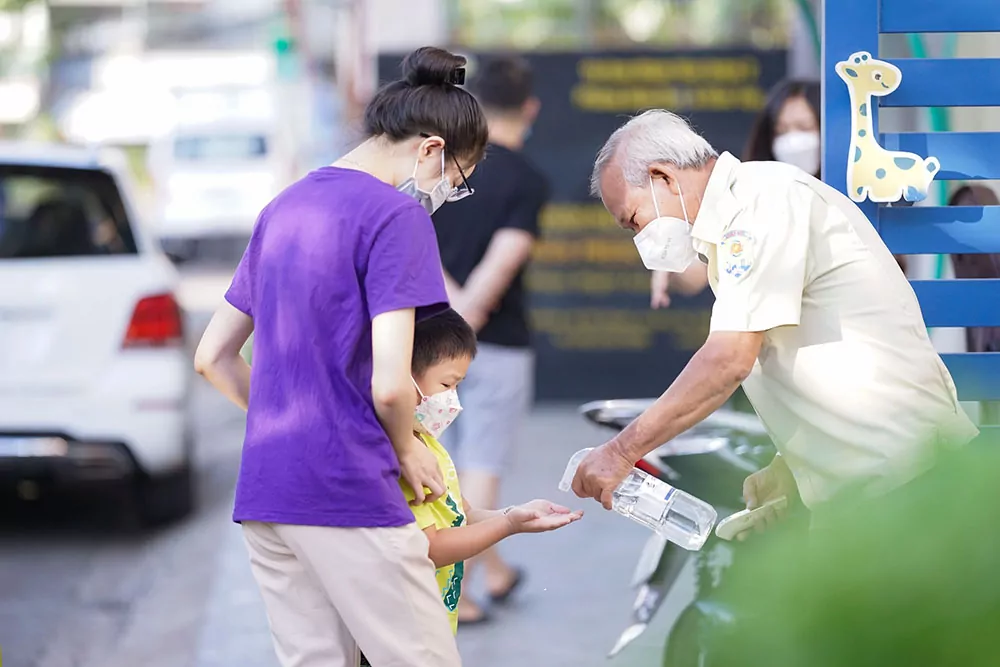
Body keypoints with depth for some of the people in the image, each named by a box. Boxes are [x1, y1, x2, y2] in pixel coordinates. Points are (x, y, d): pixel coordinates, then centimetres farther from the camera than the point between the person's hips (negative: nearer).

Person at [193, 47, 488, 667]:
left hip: (263, 490, 8)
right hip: (349, 493, -8)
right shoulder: (396, 216, -9)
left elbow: (212, 357, 21)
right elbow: (389, 383, -17)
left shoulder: (284, 209, 17)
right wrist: (408, 449, 1)